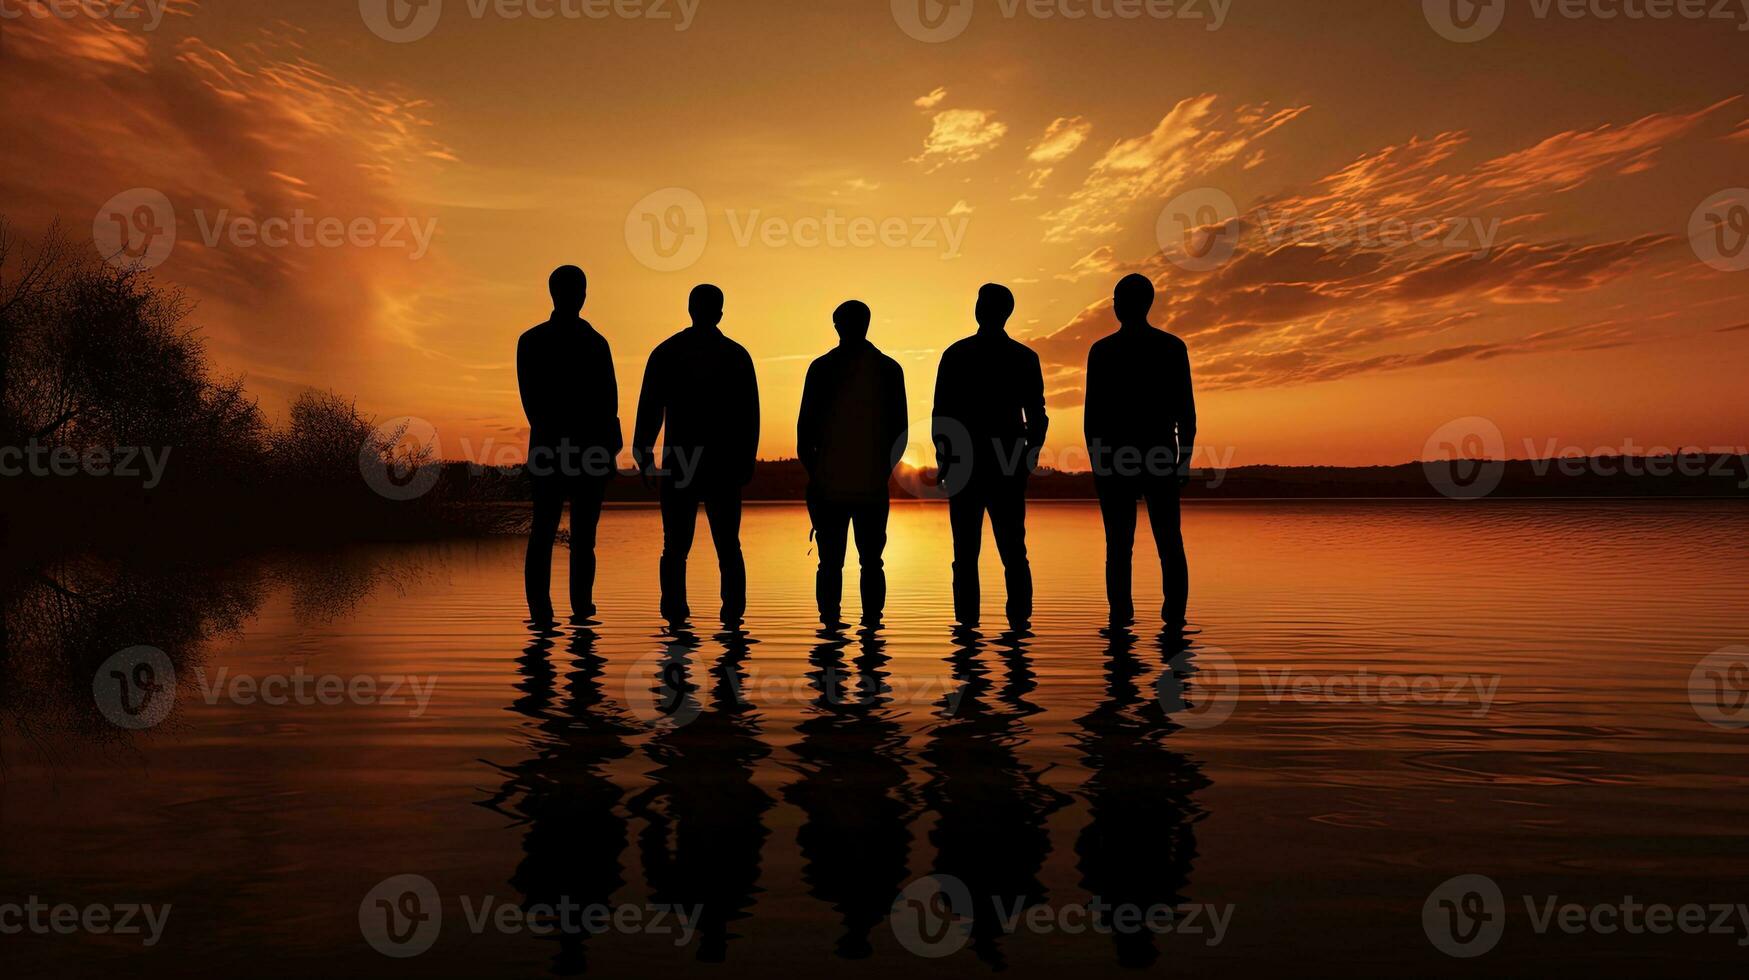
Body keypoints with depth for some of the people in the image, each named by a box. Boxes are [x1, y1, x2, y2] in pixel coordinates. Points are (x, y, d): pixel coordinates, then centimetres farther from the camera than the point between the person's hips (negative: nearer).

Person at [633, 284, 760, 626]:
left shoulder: (666, 352, 3)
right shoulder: (736, 355, 2)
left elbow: (649, 410, 1)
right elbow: (750, 414, 1)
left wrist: (643, 455, 8)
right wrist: (747, 460, 6)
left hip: (678, 463, 0)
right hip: (725, 465, 0)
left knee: (676, 546, 7)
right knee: (728, 546, 7)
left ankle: (675, 613, -1)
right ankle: (733, 612, -1)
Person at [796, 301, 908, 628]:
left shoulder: (822, 367, -1)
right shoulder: (889, 368, 3)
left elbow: (806, 426, -2)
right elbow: (900, 430, 4)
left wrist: (813, 471, 10)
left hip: (829, 483, -1)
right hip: (873, 485, 1)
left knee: (830, 563, 4)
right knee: (871, 562, 8)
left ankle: (830, 622, 1)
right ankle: (871, 623, 3)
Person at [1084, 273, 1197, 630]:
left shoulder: (1102, 350, 1)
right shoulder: (1172, 347, 5)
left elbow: (1092, 413, -1)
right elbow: (1186, 410, 2)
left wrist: (1096, 460, 4)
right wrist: (1185, 457, 6)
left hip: (1115, 456, -1)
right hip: (1160, 456, 1)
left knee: (1119, 544, 1)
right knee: (1169, 541, 3)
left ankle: (1121, 617, -3)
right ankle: (1174, 616, -3)